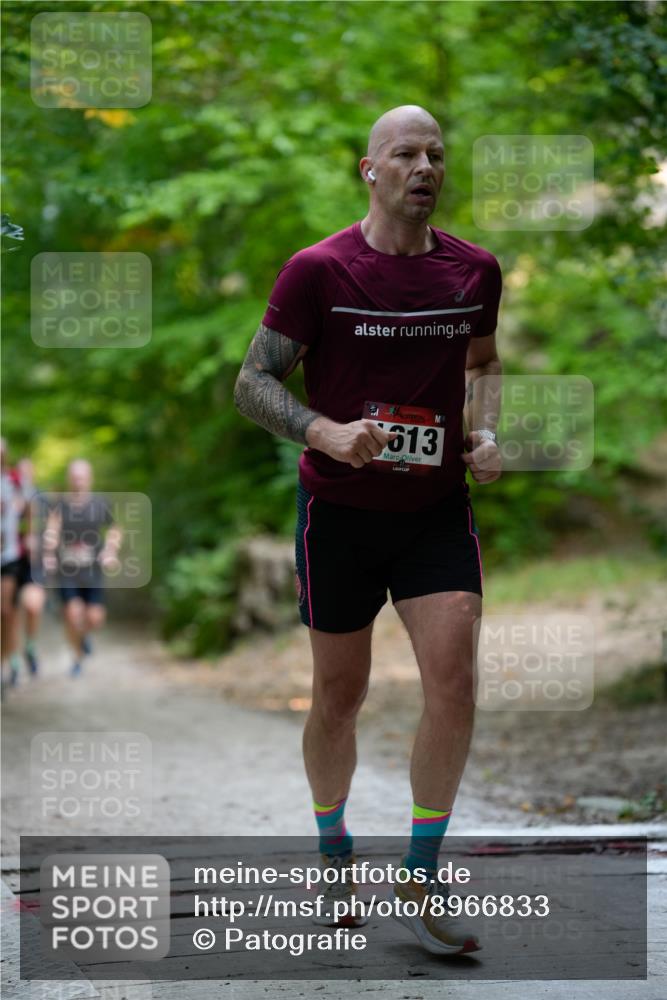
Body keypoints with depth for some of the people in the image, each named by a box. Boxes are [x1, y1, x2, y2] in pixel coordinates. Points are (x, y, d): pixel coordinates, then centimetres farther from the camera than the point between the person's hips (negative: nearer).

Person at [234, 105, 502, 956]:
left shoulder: (474, 271, 2)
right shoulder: (318, 270, -10)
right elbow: (253, 383, -7)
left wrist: (485, 433, 2)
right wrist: (328, 433, -23)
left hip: (438, 509, 2)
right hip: (340, 510, -2)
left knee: (453, 678, -12)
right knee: (339, 693, 8)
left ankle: (419, 885, 0)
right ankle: (333, 854, 33)